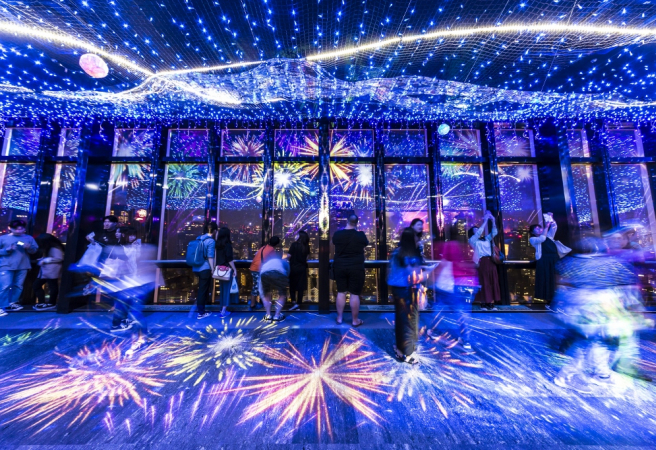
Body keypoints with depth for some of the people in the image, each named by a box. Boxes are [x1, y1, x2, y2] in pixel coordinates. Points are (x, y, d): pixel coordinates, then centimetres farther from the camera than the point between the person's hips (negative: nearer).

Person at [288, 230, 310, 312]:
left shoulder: (294, 244, -14)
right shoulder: (307, 246, -2)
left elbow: (289, 255, -14)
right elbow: (307, 256, 6)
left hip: (294, 267, -3)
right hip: (302, 268, 3)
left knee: (292, 285, 12)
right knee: (300, 286, 9)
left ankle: (294, 302, 0)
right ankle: (298, 304, 14)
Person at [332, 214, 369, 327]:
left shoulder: (337, 234, -5)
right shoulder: (360, 235, -10)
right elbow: (366, 244, 9)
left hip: (340, 267, 3)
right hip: (356, 268, -2)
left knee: (341, 292, 13)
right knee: (355, 294, 6)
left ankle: (339, 318, 24)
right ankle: (355, 320, 19)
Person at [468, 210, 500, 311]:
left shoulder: (486, 239, 21)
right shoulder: (473, 240, 3)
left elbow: (494, 233, 14)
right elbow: (479, 232, -11)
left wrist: (493, 221, 4)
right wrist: (485, 220, -9)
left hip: (491, 262, 6)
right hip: (482, 263, -6)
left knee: (493, 282, 4)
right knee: (484, 283, -4)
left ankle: (491, 304, 10)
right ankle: (483, 304, 3)